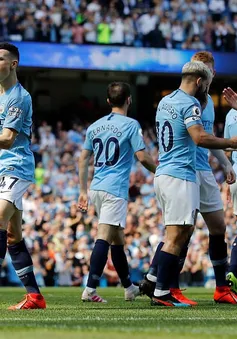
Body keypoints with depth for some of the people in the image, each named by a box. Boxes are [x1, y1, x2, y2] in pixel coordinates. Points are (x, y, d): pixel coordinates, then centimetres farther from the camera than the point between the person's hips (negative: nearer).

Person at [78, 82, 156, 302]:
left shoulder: (95, 126, 14)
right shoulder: (131, 125, -5)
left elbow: (83, 159, 16)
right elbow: (143, 157, -9)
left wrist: (83, 191, 20)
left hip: (97, 188, 7)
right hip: (116, 189, -7)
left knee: (117, 239, 18)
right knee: (104, 238, -13)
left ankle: (129, 288, 29)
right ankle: (90, 289, -22)